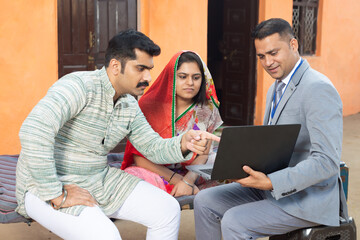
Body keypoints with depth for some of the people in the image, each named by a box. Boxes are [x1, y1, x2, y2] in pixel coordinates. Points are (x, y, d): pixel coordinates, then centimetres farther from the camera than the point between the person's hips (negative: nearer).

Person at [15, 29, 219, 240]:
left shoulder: (130, 106, 5)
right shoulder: (79, 86, -23)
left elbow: (154, 148, 9)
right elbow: (34, 131, -36)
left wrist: (183, 143, -14)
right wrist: (56, 196, -32)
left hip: (98, 180, 8)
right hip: (46, 186, -8)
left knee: (168, 210, 0)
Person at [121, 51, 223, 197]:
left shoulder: (207, 111, 4)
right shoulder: (149, 107, -6)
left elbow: (203, 155, 1)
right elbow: (140, 158, -8)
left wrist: (188, 181, -19)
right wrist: (177, 179, -16)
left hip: (192, 175, 1)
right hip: (153, 173, -1)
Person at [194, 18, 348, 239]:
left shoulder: (319, 89, -19)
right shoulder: (276, 89, 13)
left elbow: (327, 161, -26)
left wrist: (270, 183, -29)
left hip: (308, 199, -9)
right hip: (272, 186, 9)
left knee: (233, 222, -24)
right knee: (205, 201, 3)